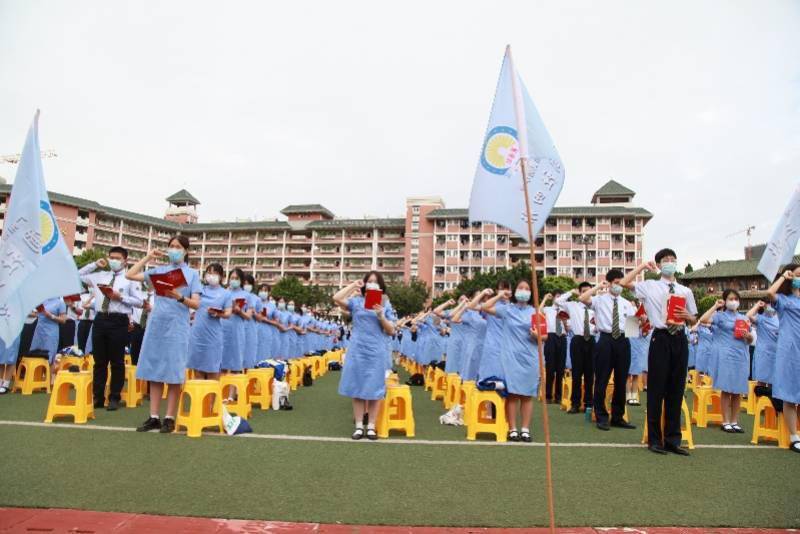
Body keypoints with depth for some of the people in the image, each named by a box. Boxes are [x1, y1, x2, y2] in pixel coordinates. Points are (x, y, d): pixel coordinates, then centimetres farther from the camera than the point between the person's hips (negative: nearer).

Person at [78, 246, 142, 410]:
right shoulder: (100, 276, 15)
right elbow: (78, 276, 23)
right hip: (100, 319, 4)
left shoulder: (129, 279, 2)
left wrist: (121, 297, -14)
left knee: (117, 361, 3)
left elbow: (139, 302, -2)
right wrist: (95, 264, 13)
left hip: (119, 321, -4)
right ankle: (98, 397, 18)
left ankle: (114, 398, 13)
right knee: (99, 361, 9)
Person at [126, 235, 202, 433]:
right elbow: (130, 275, 10)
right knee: (154, 372, 5)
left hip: (177, 327, -3)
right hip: (156, 325, 4)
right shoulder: (159, 271, 13)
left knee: (173, 374, -2)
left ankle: (170, 418, 6)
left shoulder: (192, 274, 4)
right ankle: (154, 417, 12)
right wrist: (147, 258, 8)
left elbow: (196, 304, -3)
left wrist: (180, 297, -22)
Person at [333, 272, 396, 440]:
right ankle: (359, 426, 13)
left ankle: (371, 426, 14)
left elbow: (391, 332, 3)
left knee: (374, 388, 4)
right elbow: (336, 298, -14)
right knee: (357, 388, 4)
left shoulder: (385, 304, 6)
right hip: (357, 350, 0)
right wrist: (353, 285, -6)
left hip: (376, 351, 0)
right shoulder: (356, 301, 4)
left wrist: (381, 316, -12)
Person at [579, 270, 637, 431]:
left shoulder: (626, 303, 15)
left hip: (622, 341, 5)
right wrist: (598, 286, -10)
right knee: (602, 380, 0)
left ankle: (618, 417, 23)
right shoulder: (599, 299, 1)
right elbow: (583, 298, -19)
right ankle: (601, 417, 12)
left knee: (621, 380, 11)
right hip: (606, 340, -4)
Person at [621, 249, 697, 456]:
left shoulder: (686, 291, 14)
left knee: (676, 390, 8)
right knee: (656, 389, -1)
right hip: (661, 339, -4)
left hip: (680, 339, 4)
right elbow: (624, 283, -12)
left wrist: (687, 315, -5)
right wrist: (643, 266, 0)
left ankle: (673, 439, 18)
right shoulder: (650, 287, 3)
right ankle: (655, 439, 10)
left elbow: (693, 321, 19)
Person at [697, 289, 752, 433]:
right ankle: (726, 422, 6)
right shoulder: (720, 315, 0)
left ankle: (734, 422, 16)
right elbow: (703, 319, -18)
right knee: (726, 390, -2)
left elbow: (750, 340, 20)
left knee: (738, 391, 7)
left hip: (742, 355, 5)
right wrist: (715, 306, -11)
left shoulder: (744, 318, 15)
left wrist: (748, 336, -3)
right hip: (726, 356, -5)